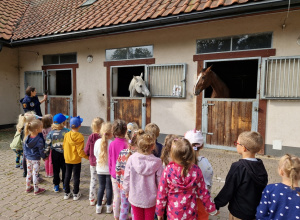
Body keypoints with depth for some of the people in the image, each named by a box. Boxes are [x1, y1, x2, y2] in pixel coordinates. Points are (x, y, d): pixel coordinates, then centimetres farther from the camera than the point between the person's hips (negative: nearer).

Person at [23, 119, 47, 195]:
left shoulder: (27, 137, -4)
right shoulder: (39, 139, -23)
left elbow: (25, 148, 6)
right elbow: (41, 151, -15)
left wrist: (26, 155, 18)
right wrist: (44, 157, 1)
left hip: (28, 158, 6)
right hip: (36, 159, -6)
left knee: (29, 173, 19)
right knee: (35, 174, 5)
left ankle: (28, 188, 35)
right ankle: (36, 190, 17)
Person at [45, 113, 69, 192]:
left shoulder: (51, 133, -9)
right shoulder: (67, 132, -15)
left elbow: (47, 144, -4)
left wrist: (46, 153, 8)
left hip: (55, 154, 1)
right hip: (65, 154, -1)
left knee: (56, 170, 14)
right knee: (65, 169, 14)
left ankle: (56, 185, 22)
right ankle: (65, 184, 25)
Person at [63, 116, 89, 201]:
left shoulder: (66, 135, -8)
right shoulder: (80, 136, -20)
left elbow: (64, 146, 3)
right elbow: (80, 151, -19)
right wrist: (87, 157, -7)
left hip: (67, 159, 4)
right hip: (76, 160, -4)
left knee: (67, 176, 17)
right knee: (76, 176, 9)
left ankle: (66, 193, 27)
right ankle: (75, 194, 19)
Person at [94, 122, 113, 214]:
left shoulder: (98, 142, -10)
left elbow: (95, 154, 1)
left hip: (100, 169, 3)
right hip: (110, 169, -3)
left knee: (101, 187, 17)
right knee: (109, 187, 12)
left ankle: (99, 206, 25)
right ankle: (108, 207, 25)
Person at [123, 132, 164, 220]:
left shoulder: (132, 159, -17)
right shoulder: (157, 162, -20)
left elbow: (127, 177, -9)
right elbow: (160, 181, -13)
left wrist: (126, 190, 9)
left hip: (135, 197, 1)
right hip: (150, 199, -1)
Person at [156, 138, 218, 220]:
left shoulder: (168, 170, -19)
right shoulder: (196, 170, -17)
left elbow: (162, 193, -10)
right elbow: (203, 193, -7)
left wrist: (159, 212, 5)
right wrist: (212, 209, 9)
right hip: (190, 213, 1)